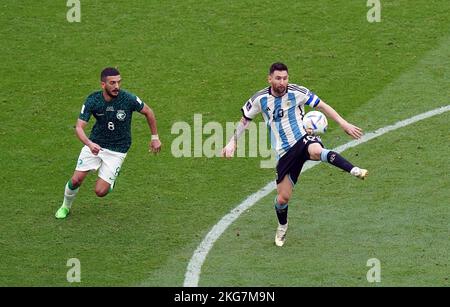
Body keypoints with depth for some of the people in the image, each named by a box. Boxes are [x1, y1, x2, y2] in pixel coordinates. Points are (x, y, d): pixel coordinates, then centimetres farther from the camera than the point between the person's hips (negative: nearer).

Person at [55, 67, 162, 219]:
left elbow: (148, 112, -1)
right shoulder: (92, 100, -16)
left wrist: (155, 137, 5)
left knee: (100, 191, -10)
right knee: (76, 180, -6)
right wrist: (89, 144, -37)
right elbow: (79, 127, -17)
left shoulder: (128, 99, -19)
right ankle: (66, 206, 25)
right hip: (94, 145, 2)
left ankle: (111, 180, 27)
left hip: (117, 150, -2)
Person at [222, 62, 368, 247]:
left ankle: (354, 171, -48)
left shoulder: (297, 92, -5)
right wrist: (232, 142, 11)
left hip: (303, 138, -2)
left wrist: (344, 124, -3)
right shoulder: (260, 99, 0)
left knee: (316, 151, -43)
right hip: (284, 153, 3)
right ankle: (282, 227, 33)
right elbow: (245, 119, 16)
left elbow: (322, 106, 2)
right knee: (282, 198, 2)